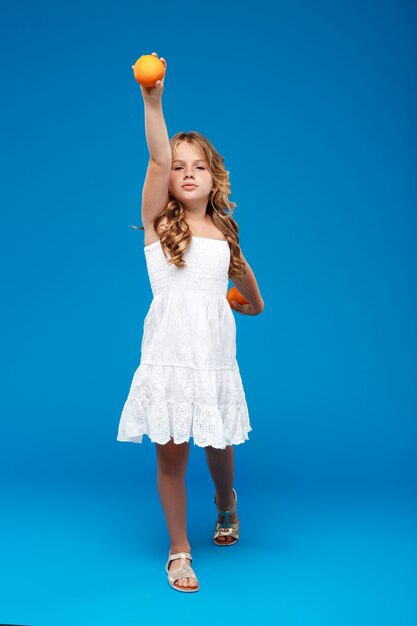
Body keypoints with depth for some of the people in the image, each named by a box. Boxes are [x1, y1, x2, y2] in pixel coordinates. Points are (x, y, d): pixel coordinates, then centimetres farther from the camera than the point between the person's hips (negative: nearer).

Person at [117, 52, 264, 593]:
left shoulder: (224, 230, 7)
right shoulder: (157, 221, -2)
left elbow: (242, 275, 26)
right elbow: (157, 160, -17)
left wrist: (253, 305, 37)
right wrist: (153, 103, -27)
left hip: (215, 354, 3)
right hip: (169, 354, -2)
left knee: (218, 446, 13)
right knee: (170, 454, 3)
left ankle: (225, 504, 47)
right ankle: (179, 551, 21)